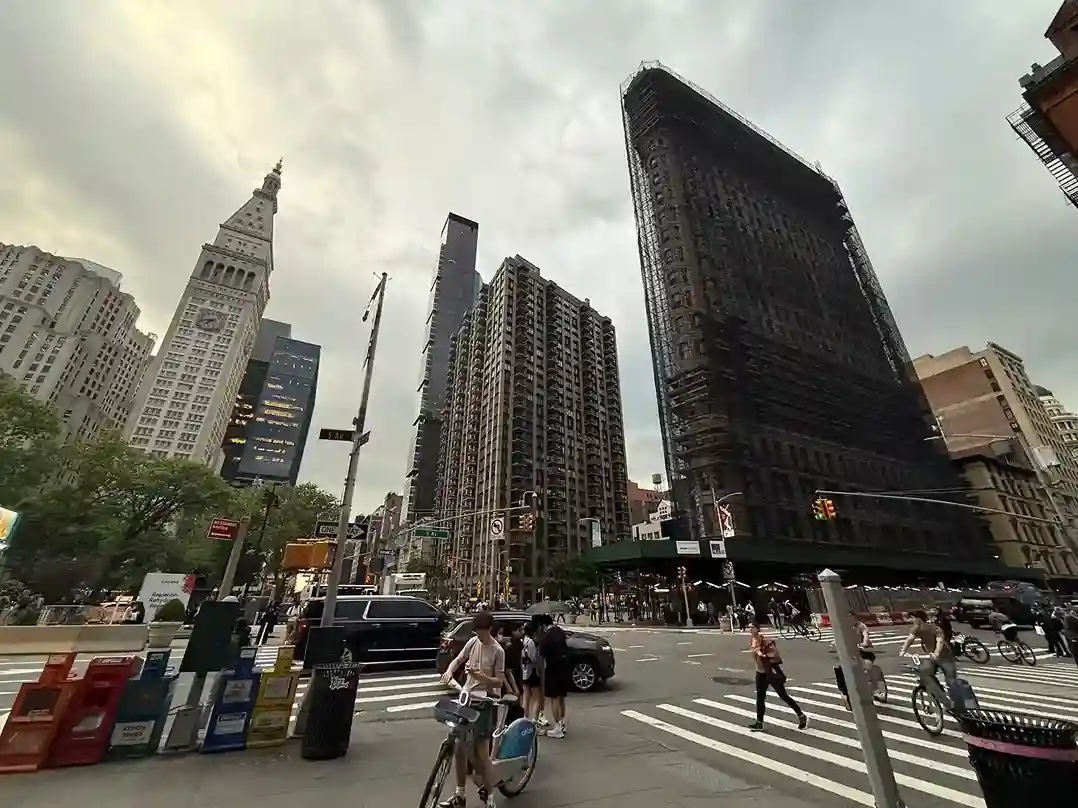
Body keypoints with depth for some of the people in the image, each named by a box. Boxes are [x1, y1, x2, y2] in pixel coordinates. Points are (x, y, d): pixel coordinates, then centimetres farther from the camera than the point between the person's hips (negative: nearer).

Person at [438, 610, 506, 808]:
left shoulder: (497, 650, -16)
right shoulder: (473, 642, -1)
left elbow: (499, 682, -15)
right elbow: (458, 660, 8)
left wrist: (480, 676, -31)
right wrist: (449, 671, -15)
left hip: (485, 702, -5)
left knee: (481, 751, 0)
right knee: (460, 748, 13)